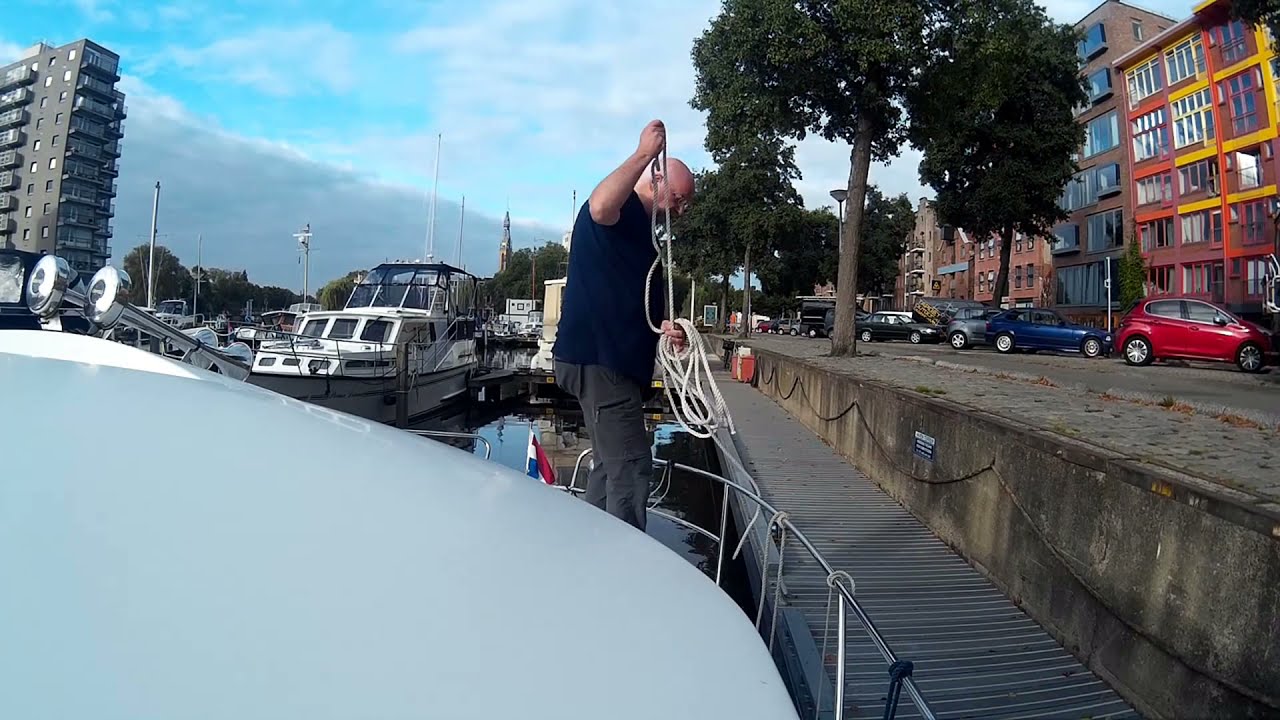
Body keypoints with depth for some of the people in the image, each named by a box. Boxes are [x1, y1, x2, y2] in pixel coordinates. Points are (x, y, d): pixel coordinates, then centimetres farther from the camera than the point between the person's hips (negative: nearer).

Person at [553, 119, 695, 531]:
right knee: (630, 469, -11)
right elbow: (600, 205, -34)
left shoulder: (645, 231, 23)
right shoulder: (621, 211, -7)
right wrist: (644, 153, -23)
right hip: (597, 358, -11)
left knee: (610, 465, 17)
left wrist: (660, 327, 8)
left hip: (615, 360, 11)